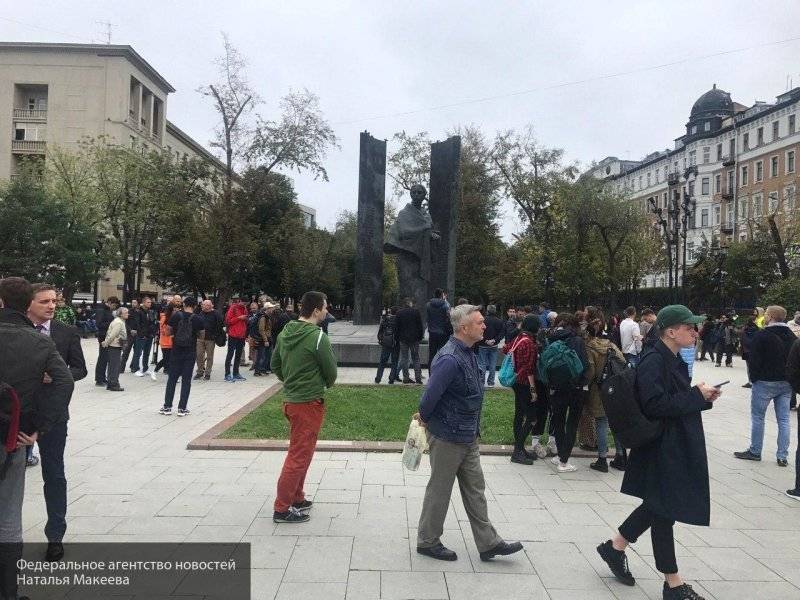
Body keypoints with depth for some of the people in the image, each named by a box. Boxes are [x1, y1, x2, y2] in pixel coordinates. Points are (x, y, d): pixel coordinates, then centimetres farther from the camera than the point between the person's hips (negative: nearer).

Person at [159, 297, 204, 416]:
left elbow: (169, 331, -1)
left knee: (172, 379, 10)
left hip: (176, 351, 1)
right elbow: (200, 334, 1)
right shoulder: (198, 319, -8)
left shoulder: (176, 315, -6)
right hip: (190, 353, -1)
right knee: (186, 380, 5)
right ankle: (182, 408, 6)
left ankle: (167, 407, 12)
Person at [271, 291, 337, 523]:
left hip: (291, 399, 8)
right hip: (310, 402, -8)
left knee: (298, 451, 21)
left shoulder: (285, 333, 3)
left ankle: (297, 498, 32)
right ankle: (282, 509, 8)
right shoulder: (318, 337, -19)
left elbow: (275, 365, 12)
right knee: (299, 456, 1)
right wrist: (325, 384, 10)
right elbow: (331, 371, -10)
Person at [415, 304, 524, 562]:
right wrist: (425, 419, -10)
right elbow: (430, 396, -28)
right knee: (439, 490, 8)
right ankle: (428, 541, 25)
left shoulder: (468, 353, 6)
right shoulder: (450, 359, -27)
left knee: (475, 490, 15)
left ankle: (488, 543, 26)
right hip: (447, 437, -9)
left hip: (468, 436, 9)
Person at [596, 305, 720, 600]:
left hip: (676, 447, 10)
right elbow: (655, 405, -25)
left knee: (659, 505, 18)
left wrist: (703, 397, 2)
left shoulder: (673, 360, 10)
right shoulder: (653, 360, -19)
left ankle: (615, 546, 33)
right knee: (664, 510, 3)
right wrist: (696, 396, -19)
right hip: (662, 449, -10)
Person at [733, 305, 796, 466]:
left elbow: (753, 360, -16)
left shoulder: (761, 335, -14)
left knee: (757, 417, 6)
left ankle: (755, 451, 13)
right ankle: (782, 456, 10)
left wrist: (754, 378, -3)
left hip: (765, 382, -6)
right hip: (786, 383, 6)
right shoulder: (791, 336, 8)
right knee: (783, 420, 8)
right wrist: (789, 378, 15)